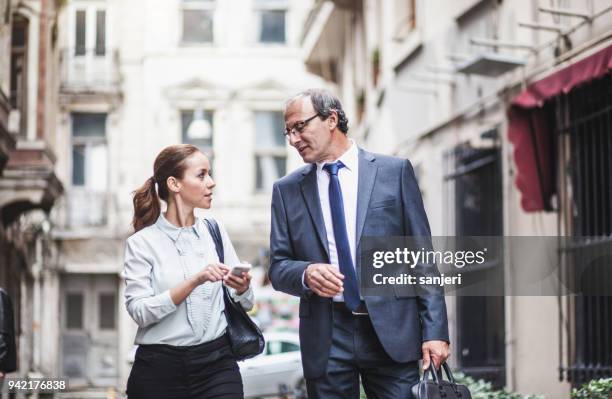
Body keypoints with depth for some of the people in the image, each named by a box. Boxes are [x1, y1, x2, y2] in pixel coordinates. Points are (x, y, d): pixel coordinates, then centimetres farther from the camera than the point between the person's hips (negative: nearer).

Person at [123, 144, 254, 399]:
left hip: (216, 362, 2)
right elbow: (139, 311, -13)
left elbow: (246, 304, 11)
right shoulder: (142, 243, -3)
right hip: (161, 368, -2)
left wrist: (241, 289, -11)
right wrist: (194, 282, -21)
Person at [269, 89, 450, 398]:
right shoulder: (287, 190, 9)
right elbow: (278, 267, 9)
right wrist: (305, 273, -14)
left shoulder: (394, 172, 3)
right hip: (325, 338, 2)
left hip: (392, 331, -2)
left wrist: (435, 330, -4)